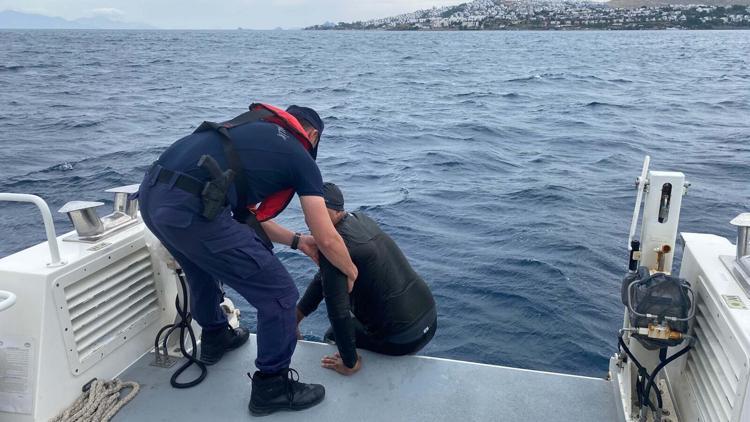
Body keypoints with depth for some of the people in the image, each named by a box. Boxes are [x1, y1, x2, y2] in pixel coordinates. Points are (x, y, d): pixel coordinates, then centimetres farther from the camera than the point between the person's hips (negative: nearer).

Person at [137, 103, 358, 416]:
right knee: (279, 294, 4)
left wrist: (296, 241, 35)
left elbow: (246, 213, 30)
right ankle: (272, 386, 21)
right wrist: (353, 273, 28)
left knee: (203, 266, 37)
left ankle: (215, 337, 60)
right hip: (189, 208, -9)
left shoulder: (252, 131, 27)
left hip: (151, 193, 9)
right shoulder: (300, 158, 7)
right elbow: (327, 240, 9)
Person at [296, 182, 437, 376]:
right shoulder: (360, 219, 6)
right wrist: (295, 318, 13)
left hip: (402, 340, -7)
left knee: (332, 336, 20)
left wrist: (350, 364, -12)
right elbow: (324, 277, 11)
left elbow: (338, 311, -23)